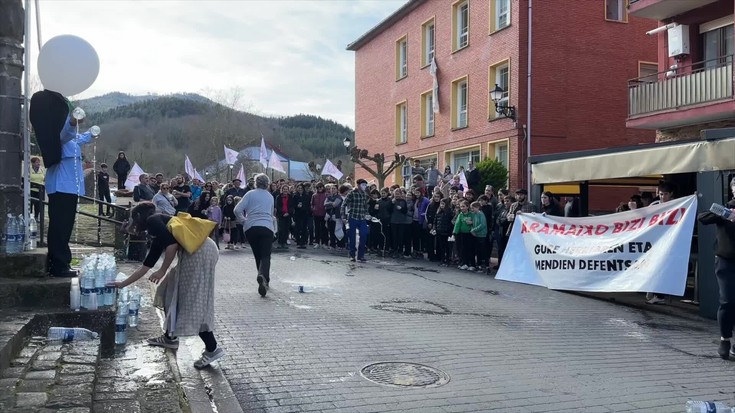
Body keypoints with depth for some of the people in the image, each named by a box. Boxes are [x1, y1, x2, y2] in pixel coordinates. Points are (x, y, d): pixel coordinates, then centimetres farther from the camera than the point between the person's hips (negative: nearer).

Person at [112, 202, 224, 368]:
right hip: (192, 254, 10)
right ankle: (170, 337, 31)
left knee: (193, 301, -6)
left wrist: (162, 270, -3)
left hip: (200, 252, -10)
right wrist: (123, 283, 40)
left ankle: (212, 349, -3)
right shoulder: (156, 235, 28)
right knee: (169, 292, 20)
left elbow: (172, 244, -14)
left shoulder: (152, 220, 2)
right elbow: (146, 266, 32)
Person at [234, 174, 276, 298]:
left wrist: (243, 221, 11)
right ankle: (263, 275, -36)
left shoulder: (251, 193, 5)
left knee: (257, 255, 15)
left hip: (250, 228, 0)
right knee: (265, 256, -7)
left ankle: (264, 282, 20)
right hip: (267, 228, 0)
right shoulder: (270, 197, 16)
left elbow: (237, 210, -4)